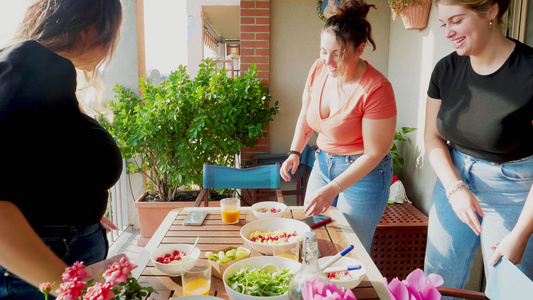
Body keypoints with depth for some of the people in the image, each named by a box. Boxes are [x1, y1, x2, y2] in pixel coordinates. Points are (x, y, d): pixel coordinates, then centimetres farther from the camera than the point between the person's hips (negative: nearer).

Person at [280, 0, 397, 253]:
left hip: (363, 172, -6)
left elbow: (374, 153, -19)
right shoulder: (319, 69, -6)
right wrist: (295, 153, -1)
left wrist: (333, 189, -24)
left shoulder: (376, 89, -24)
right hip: (323, 163, 6)